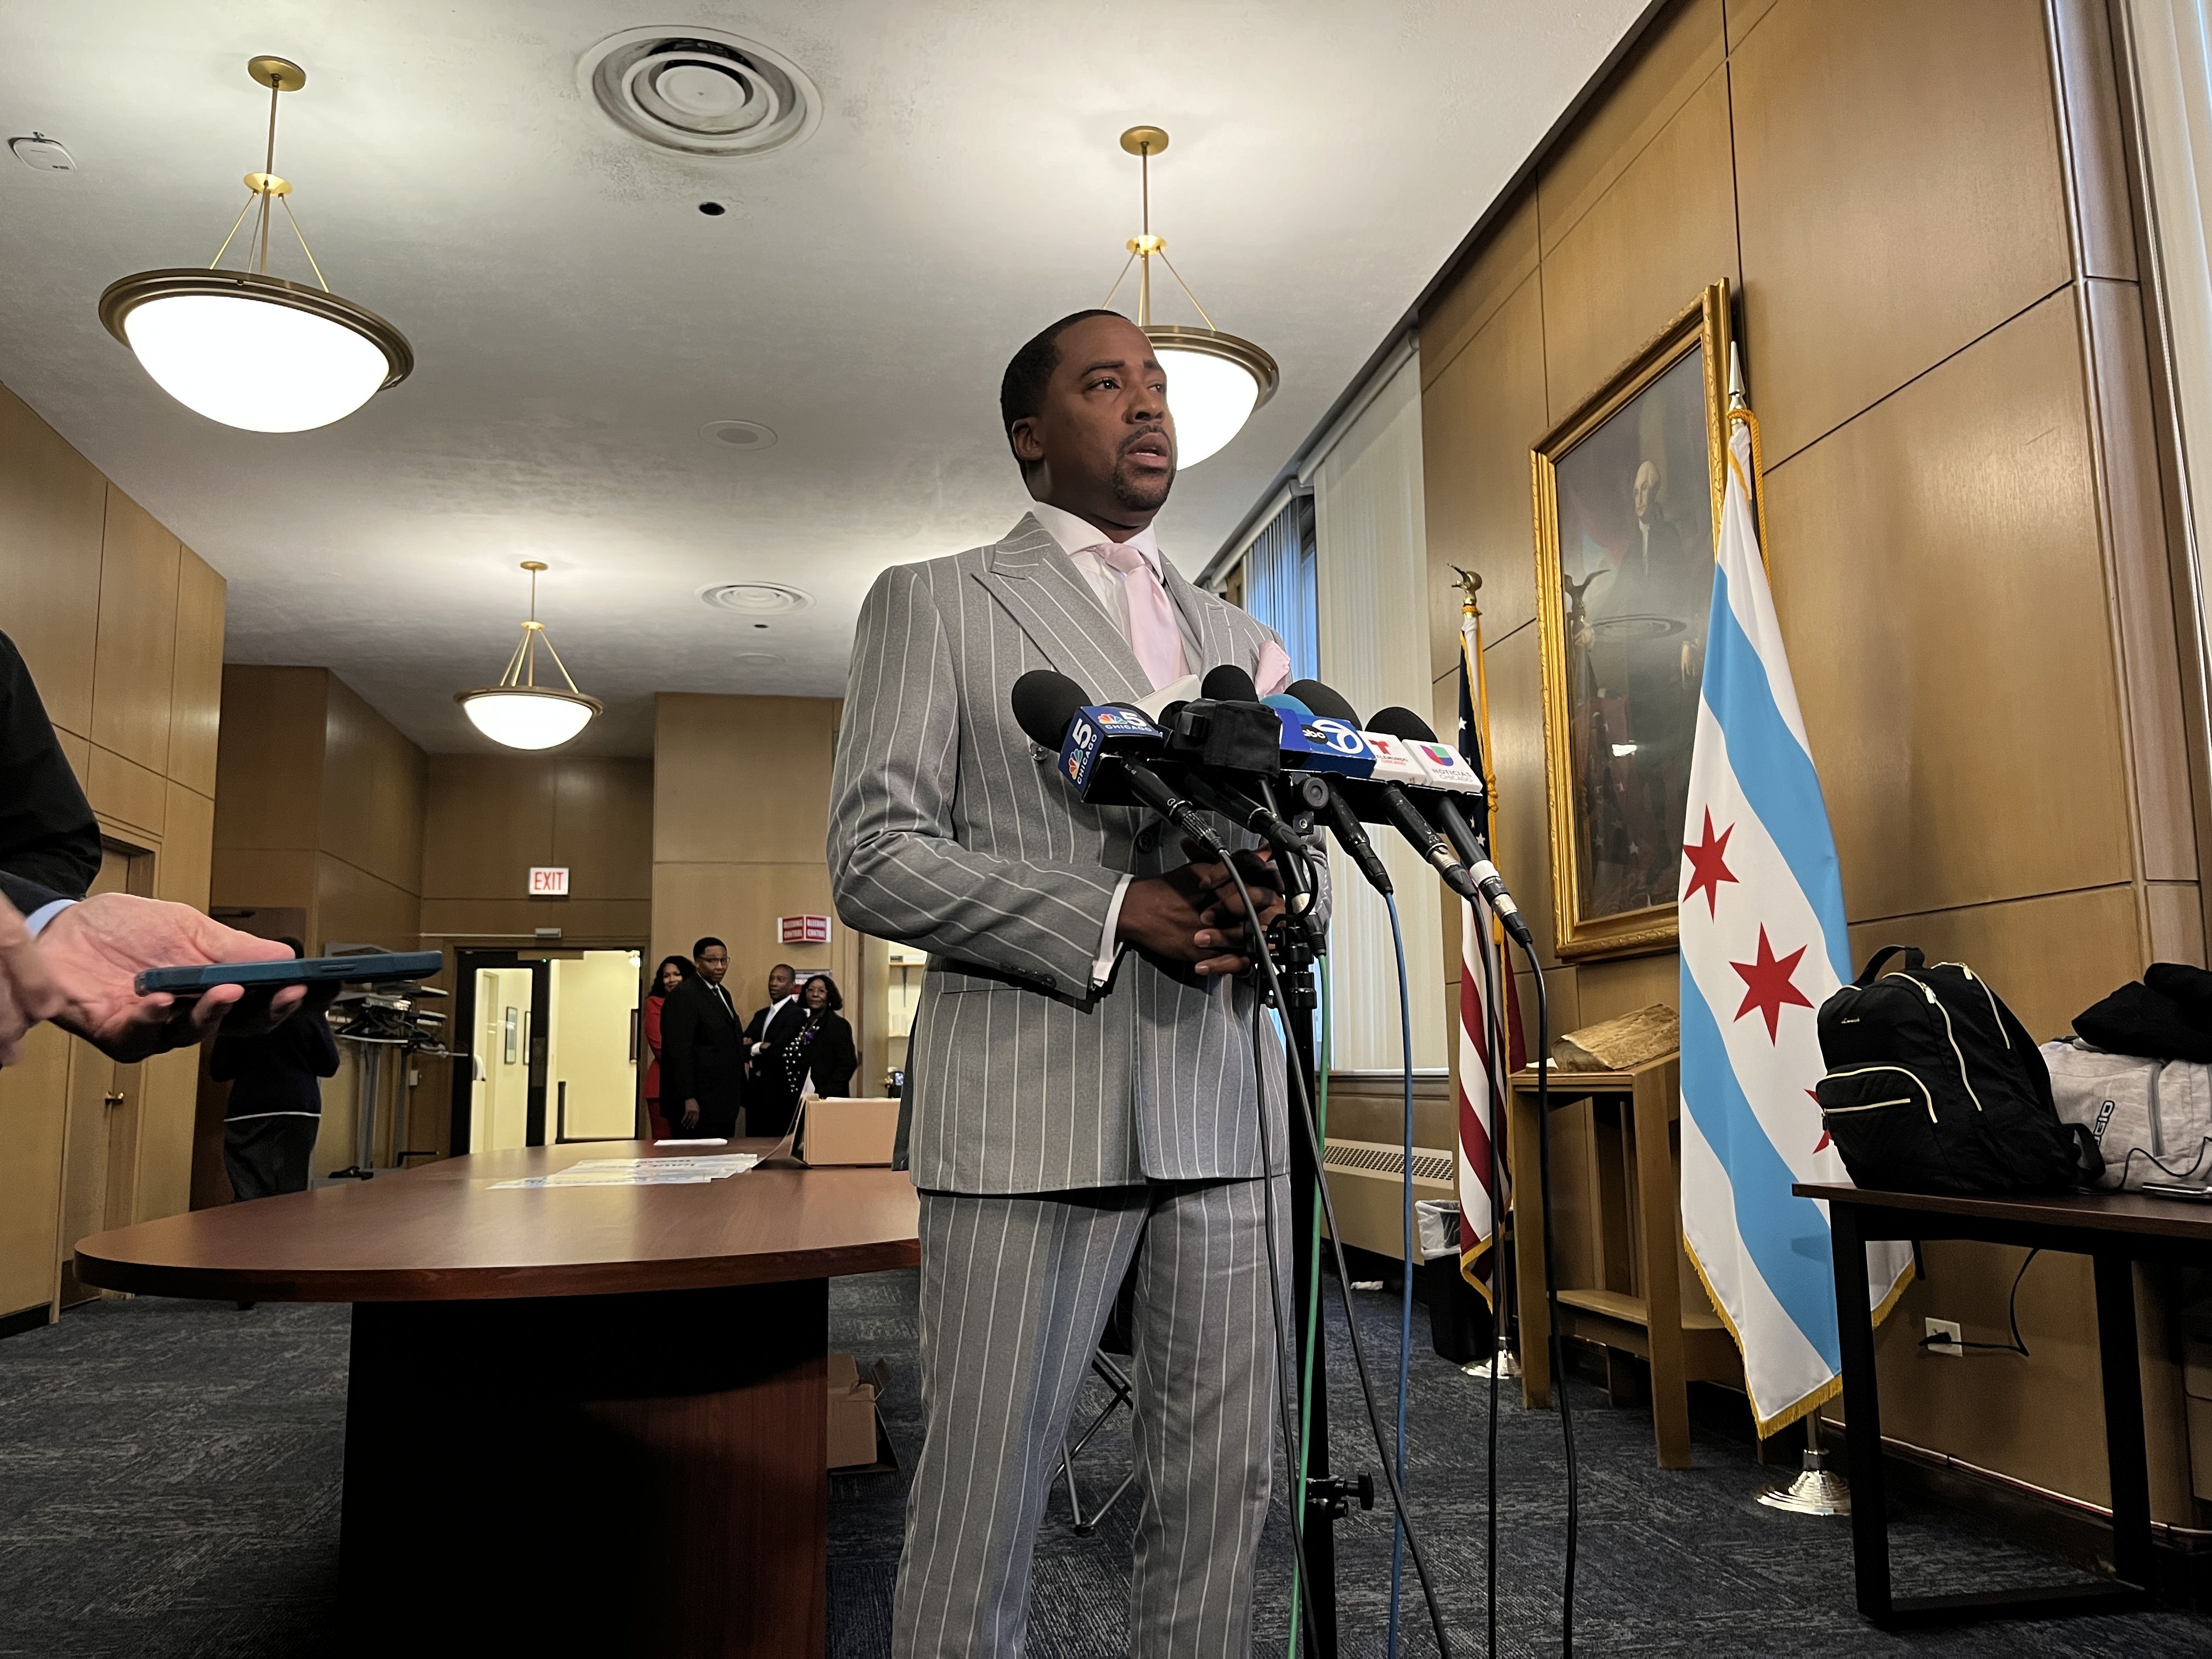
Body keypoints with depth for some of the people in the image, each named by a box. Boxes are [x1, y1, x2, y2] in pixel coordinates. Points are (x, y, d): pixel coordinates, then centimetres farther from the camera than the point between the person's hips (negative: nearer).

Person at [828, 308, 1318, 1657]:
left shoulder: (1241, 639, 20)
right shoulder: (932, 602, 6)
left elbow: (1305, 855, 20)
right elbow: (875, 860, -4)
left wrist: (1277, 899, -6)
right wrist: (1115, 913, -15)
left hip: (1229, 1111, 5)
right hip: (1032, 1107, -4)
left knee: (1223, 1506, 10)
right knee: (981, 1522, 2)